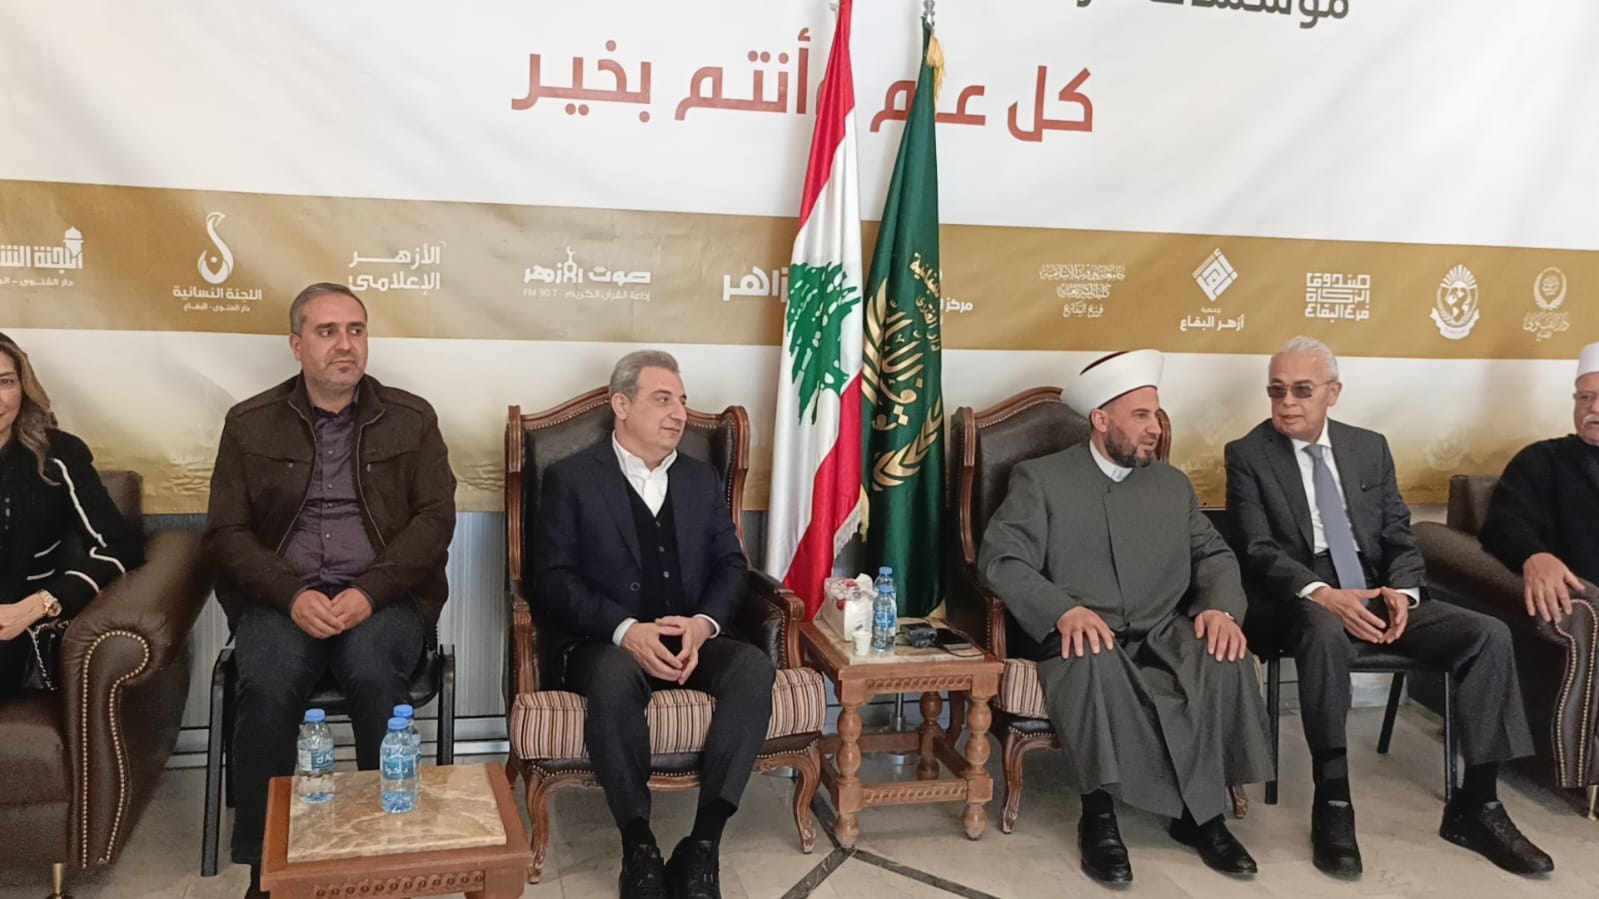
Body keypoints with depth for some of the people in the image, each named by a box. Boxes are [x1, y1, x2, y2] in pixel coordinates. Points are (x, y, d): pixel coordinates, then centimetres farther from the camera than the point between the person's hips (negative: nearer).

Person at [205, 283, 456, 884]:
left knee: (374, 674, -33)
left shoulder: (411, 418, 7)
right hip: (281, 597, 1)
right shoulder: (250, 423, 9)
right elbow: (226, 531, 4)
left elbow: (435, 519, 0)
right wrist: (292, 595, -14)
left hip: (384, 597, 0)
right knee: (268, 685, -31)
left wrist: (369, 592, -15)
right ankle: (262, 862, -17)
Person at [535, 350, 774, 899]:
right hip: (605, 642, -3)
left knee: (754, 668, -28)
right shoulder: (571, 478, 4)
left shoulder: (702, 479, 17)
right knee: (615, 677, -39)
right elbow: (555, 579, -5)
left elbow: (731, 566, 10)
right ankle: (638, 845, -24)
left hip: (691, 639, 4)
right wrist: (626, 630, -21)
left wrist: (704, 623, -12)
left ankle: (704, 843, -26)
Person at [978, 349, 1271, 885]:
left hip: (1164, 637, 4)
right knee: (1093, 659, -38)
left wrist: (1220, 607, -11)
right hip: (1084, 637, -4)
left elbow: (1214, 555, 13)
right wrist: (1064, 610, -25)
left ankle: (1203, 812, -10)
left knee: (1225, 656, -27)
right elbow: (1000, 560, -7)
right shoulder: (1040, 479, 3)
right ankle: (1099, 814, -20)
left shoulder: (1173, 484, 19)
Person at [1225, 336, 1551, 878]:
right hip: (1301, 603, -5)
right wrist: (1322, 593, -28)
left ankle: (1475, 806, -7)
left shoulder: (1370, 448, 12)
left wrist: (1401, 591, -12)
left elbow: (1400, 537, 10)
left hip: (1377, 596, 5)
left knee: (1489, 635, -17)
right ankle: (1333, 803, -28)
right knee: (1325, 633, -40)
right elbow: (1259, 551, -11)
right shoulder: (1248, 455, -1)